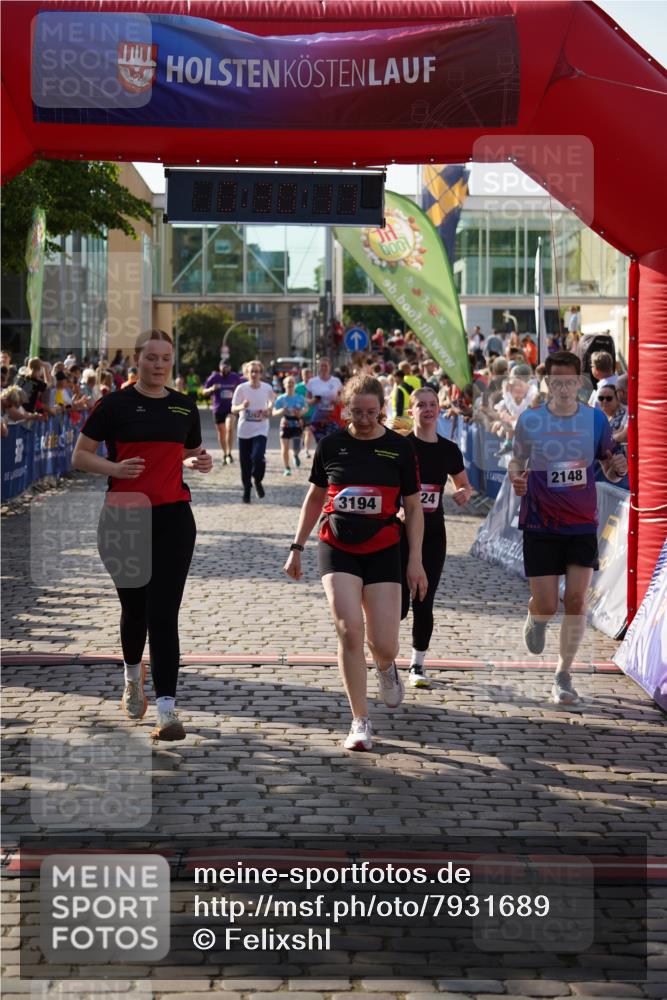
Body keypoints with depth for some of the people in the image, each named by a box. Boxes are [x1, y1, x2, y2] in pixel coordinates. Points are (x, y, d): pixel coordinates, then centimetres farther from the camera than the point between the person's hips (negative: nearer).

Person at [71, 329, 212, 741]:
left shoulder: (185, 406, 8)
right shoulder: (115, 404, -2)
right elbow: (80, 456, 0)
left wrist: (199, 463, -2)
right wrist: (115, 468, -18)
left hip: (173, 517, 1)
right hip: (125, 518, -1)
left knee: (164, 613, -8)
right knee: (134, 607, 12)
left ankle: (167, 709, -10)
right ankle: (133, 675, 43)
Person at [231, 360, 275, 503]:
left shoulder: (267, 388, -2)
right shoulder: (241, 388, -5)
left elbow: (271, 402, 18)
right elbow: (233, 409, -5)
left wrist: (269, 410, -2)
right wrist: (242, 406, -26)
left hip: (260, 430, -1)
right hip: (244, 431, 1)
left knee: (258, 457, -20)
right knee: (245, 463, 4)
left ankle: (257, 481, 9)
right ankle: (246, 490, 23)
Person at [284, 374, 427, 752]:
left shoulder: (399, 448, -1)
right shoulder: (332, 445, 2)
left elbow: (414, 508, 4)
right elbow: (315, 498, 14)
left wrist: (416, 560, -1)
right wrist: (298, 547, 13)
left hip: (383, 551, 0)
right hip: (337, 548, 1)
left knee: (384, 645, -4)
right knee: (349, 631, -15)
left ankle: (386, 669, 36)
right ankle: (361, 722, -4)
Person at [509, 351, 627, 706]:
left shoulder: (595, 419, -1)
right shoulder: (529, 420, -3)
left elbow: (610, 471, 8)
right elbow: (517, 460, 11)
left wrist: (617, 468, -15)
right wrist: (515, 477, -11)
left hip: (582, 524, 1)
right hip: (540, 525, -1)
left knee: (576, 600, -6)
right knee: (546, 606, -3)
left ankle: (563, 675, 10)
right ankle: (535, 618, 37)